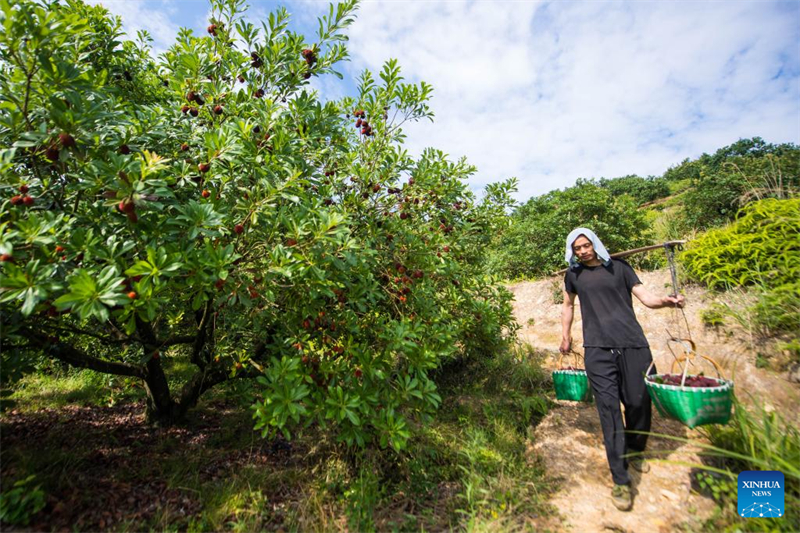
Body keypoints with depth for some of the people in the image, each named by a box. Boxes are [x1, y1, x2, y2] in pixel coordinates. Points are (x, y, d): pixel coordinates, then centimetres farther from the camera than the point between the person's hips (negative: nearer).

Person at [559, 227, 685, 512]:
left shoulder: (618, 266, 9)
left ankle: (634, 453, 36)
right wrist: (565, 336, 21)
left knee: (639, 403, 5)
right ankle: (620, 480, 4)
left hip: (633, 344, 1)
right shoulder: (574, 274, 12)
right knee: (609, 409, -5)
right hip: (598, 350, 0)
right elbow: (568, 305, 23)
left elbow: (645, 296, 4)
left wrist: (665, 301, -18)